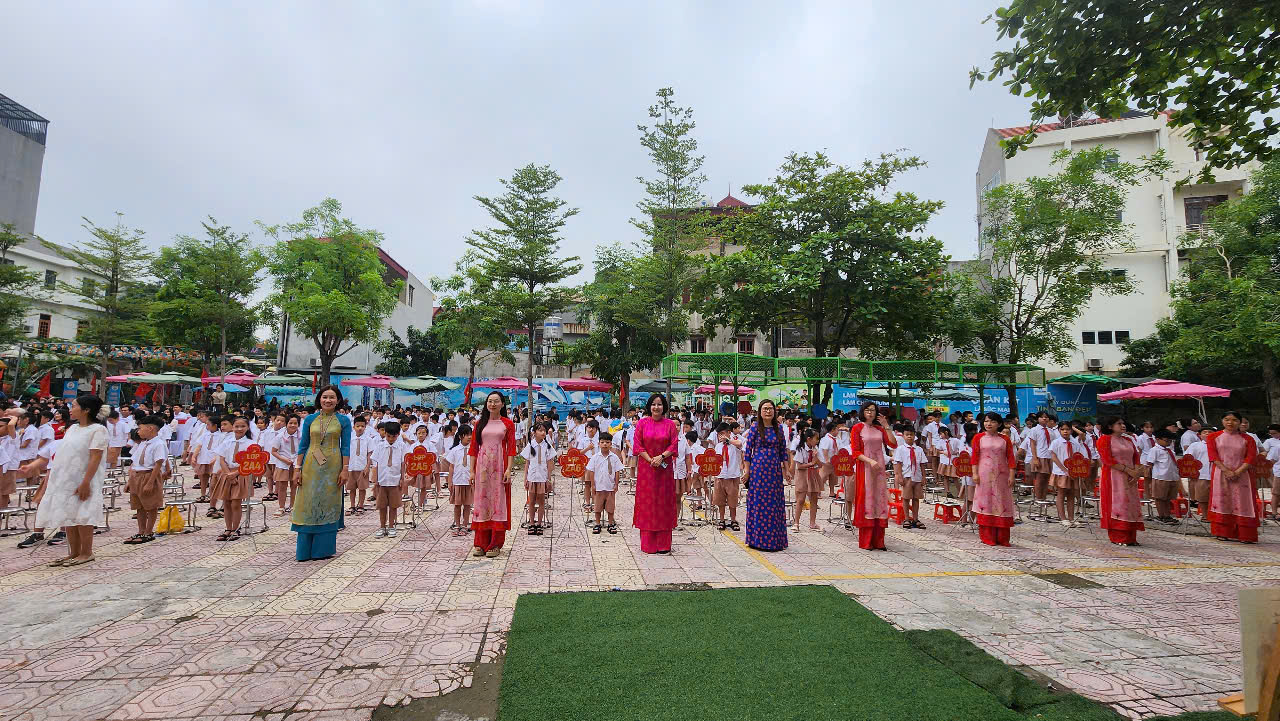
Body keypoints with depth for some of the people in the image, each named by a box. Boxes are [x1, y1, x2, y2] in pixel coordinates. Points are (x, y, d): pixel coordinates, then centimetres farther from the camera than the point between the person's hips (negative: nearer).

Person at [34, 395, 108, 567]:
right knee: (68, 517, 10)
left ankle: (86, 553, 7)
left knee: (81, 517, -3)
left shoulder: (97, 429, -12)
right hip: (65, 481, 8)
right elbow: (64, 454, 18)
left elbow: (95, 458, -17)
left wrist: (86, 483, -21)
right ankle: (74, 553, 18)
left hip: (82, 481, -8)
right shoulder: (72, 428, 13)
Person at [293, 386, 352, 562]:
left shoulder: (343, 421, 1)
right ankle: (305, 550, 16)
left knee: (329, 505, 5)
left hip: (332, 467, -1)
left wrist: (344, 470, -6)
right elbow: (303, 446, 7)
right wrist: (298, 469, 1)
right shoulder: (310, 419, 5)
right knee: (308, 505, 4)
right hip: (311, 467, 1)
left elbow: (345, 447, 0)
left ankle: (323, 548, 17)